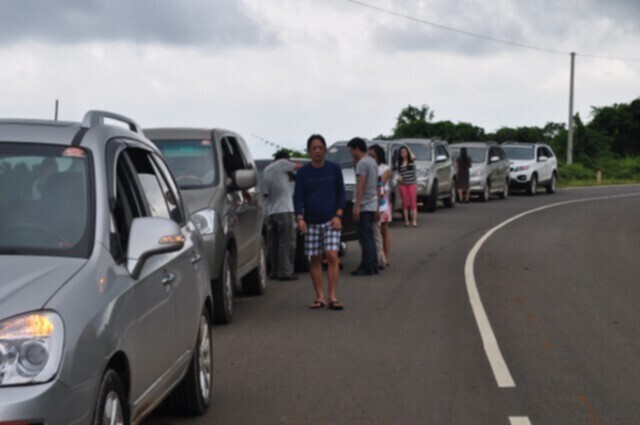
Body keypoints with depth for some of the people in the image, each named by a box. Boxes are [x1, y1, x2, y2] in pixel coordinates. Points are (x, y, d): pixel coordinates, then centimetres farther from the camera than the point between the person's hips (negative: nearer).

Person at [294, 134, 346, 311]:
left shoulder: (334, 169, 3)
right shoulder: (303, 173, 2)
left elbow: (341, 193, 8)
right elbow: (298, 197, 1)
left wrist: (338, 215, -4)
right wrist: (300, 218, -14)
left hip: (331, 220, -1)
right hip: (311, 222, 1)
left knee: (332, 256, -12)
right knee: (315, 259, 4)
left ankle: (333, 297, -10)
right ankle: (319, 297, 11)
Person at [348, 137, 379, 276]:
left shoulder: (362, 163, -13)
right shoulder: (372, 162, 17)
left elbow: (361, 186, -19)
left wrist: (357, 206, -21)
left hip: (364, 206, -10)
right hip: (372, 205, 10)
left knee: (365, 237, -8)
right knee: (368, 237, 13)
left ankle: (369, 267, -9)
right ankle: (370, 266, 16)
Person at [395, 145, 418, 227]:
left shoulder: (411, 160, 1)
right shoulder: (398, 162, 6)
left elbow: (413, 157, -21)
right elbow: (398, 172, 12)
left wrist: (409, 150, -3)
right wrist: (399, 176, -10)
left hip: (412, 183, -2)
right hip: (402, 184, 2)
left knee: (413, 202, -5)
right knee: (405, 203, 2)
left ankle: (414, 220, -8)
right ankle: (406, 221, 6)